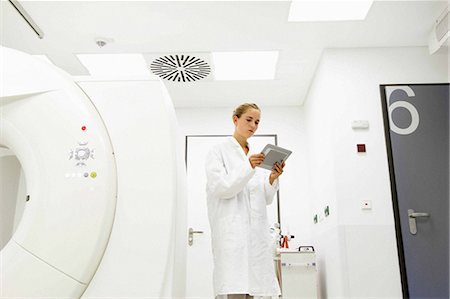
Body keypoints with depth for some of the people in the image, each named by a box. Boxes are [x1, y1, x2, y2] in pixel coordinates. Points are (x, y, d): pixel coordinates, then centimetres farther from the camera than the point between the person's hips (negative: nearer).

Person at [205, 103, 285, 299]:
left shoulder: (258, 156, 21)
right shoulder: (219, 152, 6)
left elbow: (266, 199, 17)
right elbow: (220, 189, -6)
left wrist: (272, 179, -2)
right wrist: (248, 168, -16)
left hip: (257, 232, 5)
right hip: (231, 230, -5)